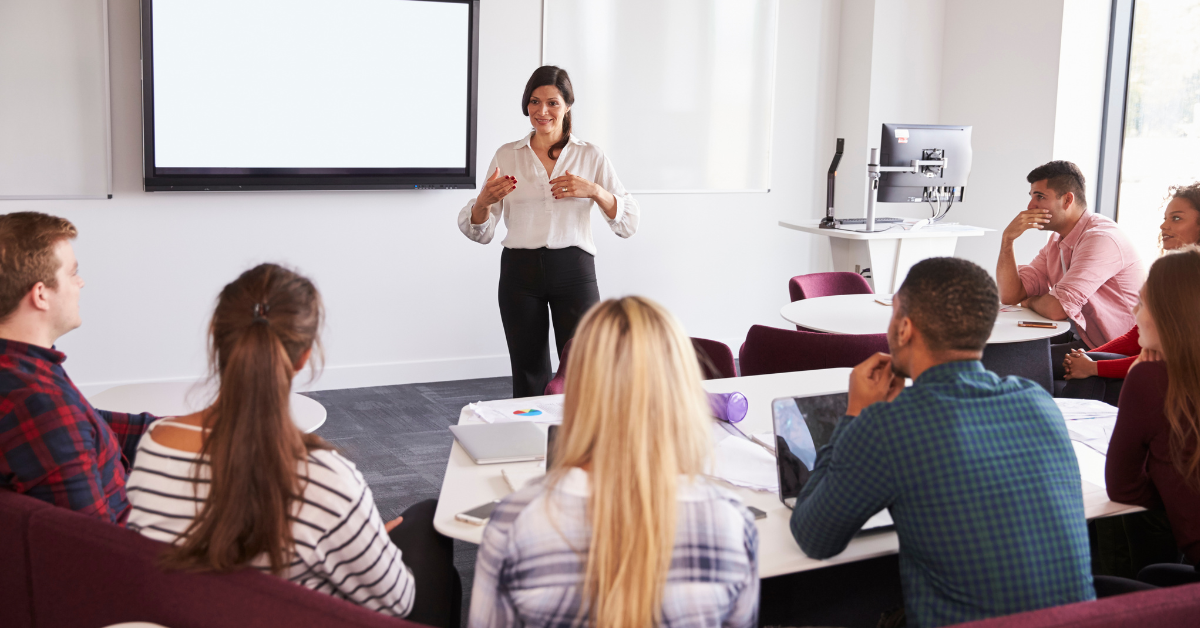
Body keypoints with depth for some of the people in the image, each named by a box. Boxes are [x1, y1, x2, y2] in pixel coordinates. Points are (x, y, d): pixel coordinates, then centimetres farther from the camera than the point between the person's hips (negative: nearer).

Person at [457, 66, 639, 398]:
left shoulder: (590, 156, 6)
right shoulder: (507, 155, 9)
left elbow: (628, 223, -1)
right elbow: (480, 232, 7)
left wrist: (594, 191, -17)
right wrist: (484, 201, -14)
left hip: (573, 271, -1)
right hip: (520, 272, 1)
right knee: (528, 375, 6)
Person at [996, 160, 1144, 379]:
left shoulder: (1101, 238, -22)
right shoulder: (1057, 240, 8)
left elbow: (1057, 308, -29)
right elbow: (1009, 295, 3)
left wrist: (1030, 301, -5)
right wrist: (1007, 240, -9)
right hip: (1080, 336, 9)